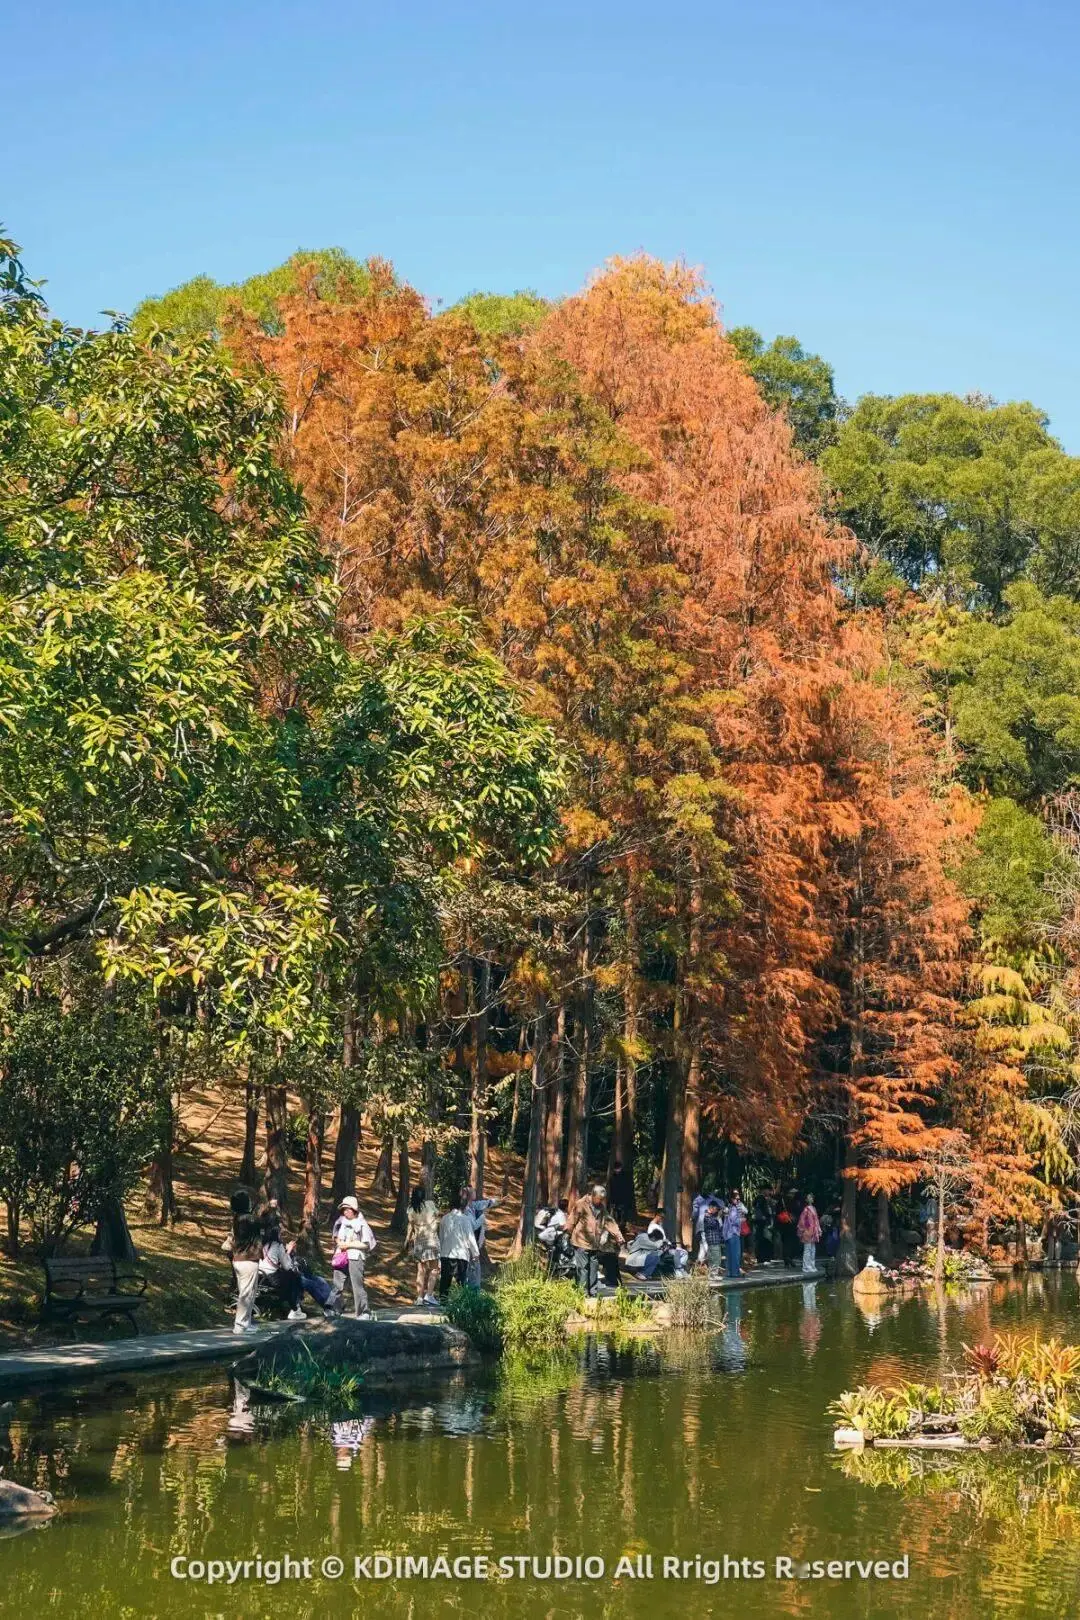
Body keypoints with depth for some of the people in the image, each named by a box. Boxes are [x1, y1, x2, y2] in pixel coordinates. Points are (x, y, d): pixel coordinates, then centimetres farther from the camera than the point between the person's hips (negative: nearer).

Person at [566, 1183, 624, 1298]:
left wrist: (618, 1237, 9)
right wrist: (568, 1234, -3)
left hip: (595, 1244, 6)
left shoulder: (602, 1206, 11)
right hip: (582, 1242, -6)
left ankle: (592, 1293, 15)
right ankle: (583, 1293, -2)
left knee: (594, 1268, 9)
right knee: (583, 1268, -6)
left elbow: (609, 1222, 13)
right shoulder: (582, 1204, -8)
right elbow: (573, 1220, -5)